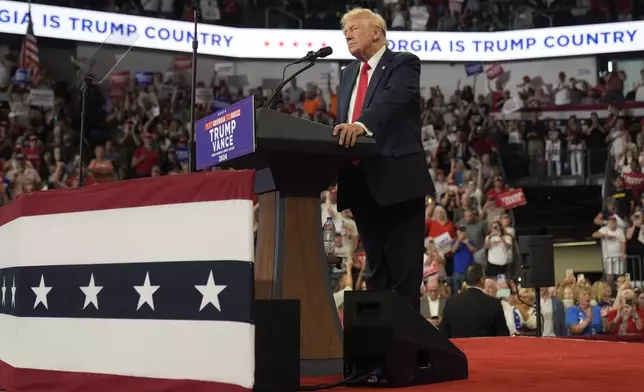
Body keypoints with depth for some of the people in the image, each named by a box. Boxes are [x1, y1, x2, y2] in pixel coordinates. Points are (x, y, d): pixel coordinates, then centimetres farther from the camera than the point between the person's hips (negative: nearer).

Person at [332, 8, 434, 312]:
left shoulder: (403, 64, -2)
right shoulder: (349, 73, 21)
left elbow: (393, 99, -23)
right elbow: (342, 124, 16)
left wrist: (361, 124, -39)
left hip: (396, 178, -7)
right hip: (361, 181, 7)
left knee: (404, 264, -3)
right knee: (375, 266, 12)